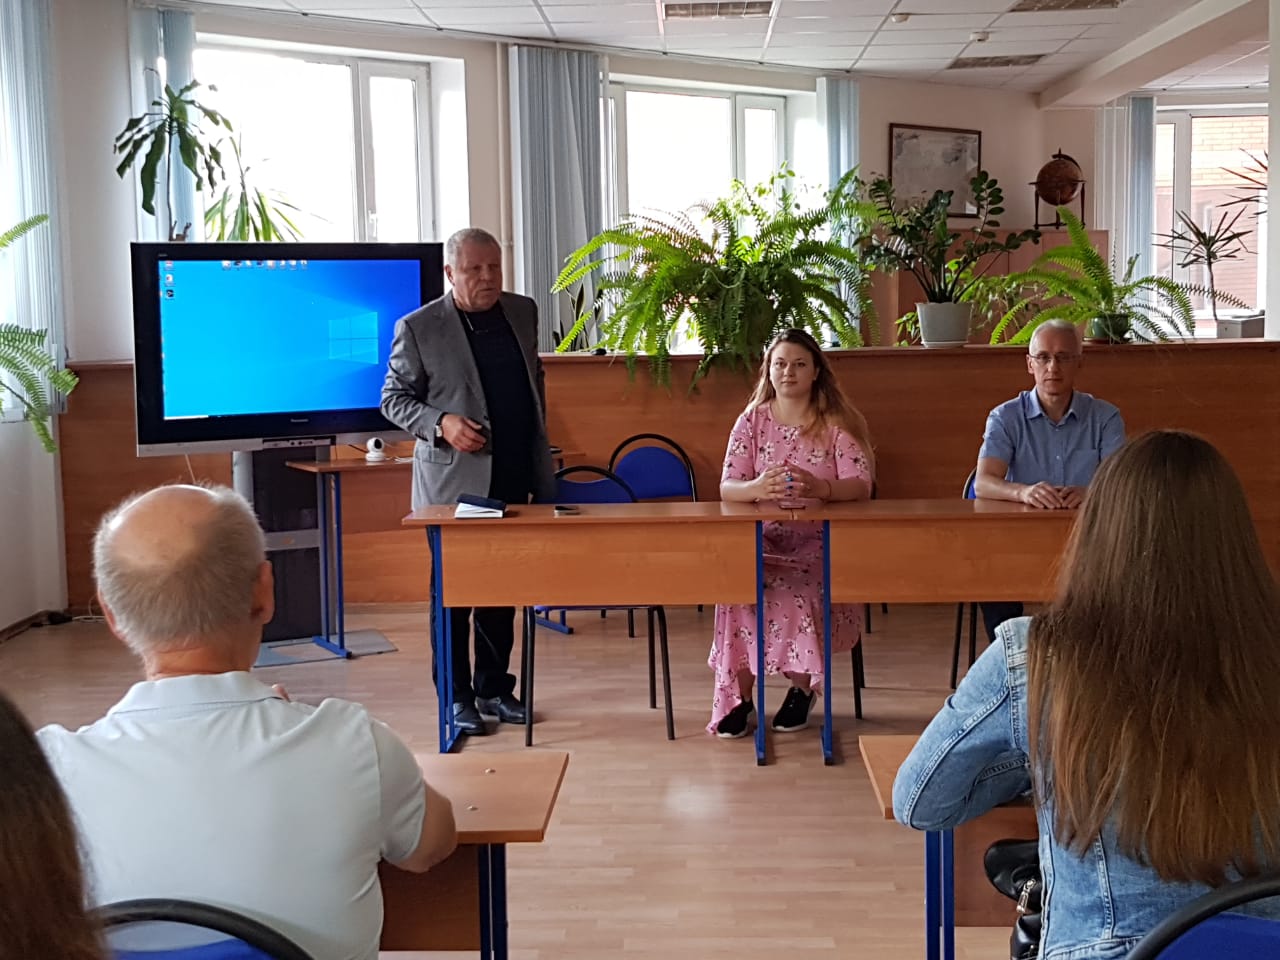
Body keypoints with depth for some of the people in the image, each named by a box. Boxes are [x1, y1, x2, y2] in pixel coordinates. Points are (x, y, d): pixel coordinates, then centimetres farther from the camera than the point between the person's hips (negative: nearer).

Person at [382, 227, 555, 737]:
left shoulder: (523, 312, 9)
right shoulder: (418, 328, -6)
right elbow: (394, 398, -2)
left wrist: (538, 449, 15)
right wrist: (440, 423, -19)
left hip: (514, 477, 5)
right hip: (453, 480, -4)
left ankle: (494, 688, 23)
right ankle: (456, 698, 12)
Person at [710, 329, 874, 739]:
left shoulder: (837, 422, 3)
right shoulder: (752, 420, 8)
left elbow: (860, 486, -9)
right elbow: (726, 488, -2)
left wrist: (820, 488, -32)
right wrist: (757, 488, -27)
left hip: (820, 543, -1)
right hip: (761, 539, 1)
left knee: (801, 590, -31)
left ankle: (801, 687, -4)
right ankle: (738, 697, -15)